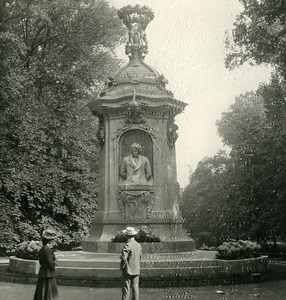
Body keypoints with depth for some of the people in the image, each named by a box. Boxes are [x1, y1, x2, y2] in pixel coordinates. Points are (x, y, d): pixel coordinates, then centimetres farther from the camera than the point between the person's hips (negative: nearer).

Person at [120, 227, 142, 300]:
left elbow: (124, 258, -21)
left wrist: (122, 266, -6)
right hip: (136, 270, 6)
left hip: (128, 270, -6)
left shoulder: (127, 245, -17)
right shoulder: (138, 245, 6)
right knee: (135, 287, 8)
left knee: (126, 288, 0)